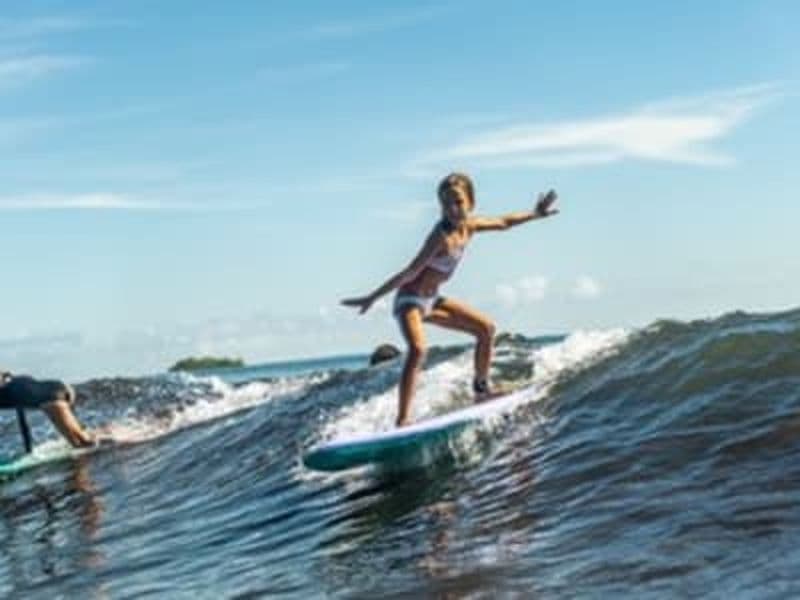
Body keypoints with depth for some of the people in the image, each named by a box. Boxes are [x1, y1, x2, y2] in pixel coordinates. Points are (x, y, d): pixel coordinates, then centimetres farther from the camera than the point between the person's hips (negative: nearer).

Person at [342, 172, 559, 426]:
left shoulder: (469, 225, -2)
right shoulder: (442, 236, -26)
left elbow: (503, 222, 18)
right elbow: (411, 272, -28)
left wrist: (534, 214, 22)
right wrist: (373, 298, -31)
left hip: (432, 299, 9)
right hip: (410, 299, -9)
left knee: (486, 328, 11)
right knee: (417, 349, -31)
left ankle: (481, 390, 26)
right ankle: (402, 421, -34)